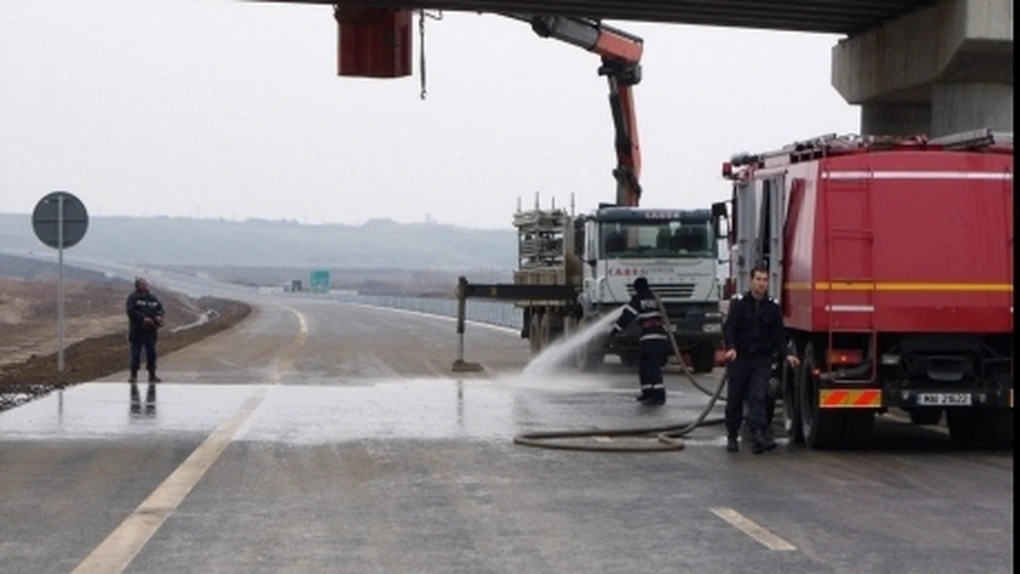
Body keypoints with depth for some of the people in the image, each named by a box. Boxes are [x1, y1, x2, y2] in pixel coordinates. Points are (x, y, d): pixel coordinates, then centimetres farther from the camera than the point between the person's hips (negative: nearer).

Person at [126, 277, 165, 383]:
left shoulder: (153, 298, 13)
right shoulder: (133, 297, -4)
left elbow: (160, 308, 14)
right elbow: (131, 311, -15)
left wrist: (159, 316, -9)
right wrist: (143, 318, -24)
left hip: (151, 331, 5)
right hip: (137, 330, -5)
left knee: (151, 353, 9)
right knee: (136, 353, -2)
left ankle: (152, 375, 17)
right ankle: (134, 375, 5)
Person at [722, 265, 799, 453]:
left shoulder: (773, 307, 4)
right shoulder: (739, 303, -2)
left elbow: (779, 334, 5)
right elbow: (729, 328, -11)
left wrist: (786, 354, -9)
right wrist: (731, 348, -28)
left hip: (762, 360, 1)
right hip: (739, 358, -1)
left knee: (758, 397, -13)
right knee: (734, 400, 8)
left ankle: (758, 435, -25)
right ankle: (732, 436, 22)